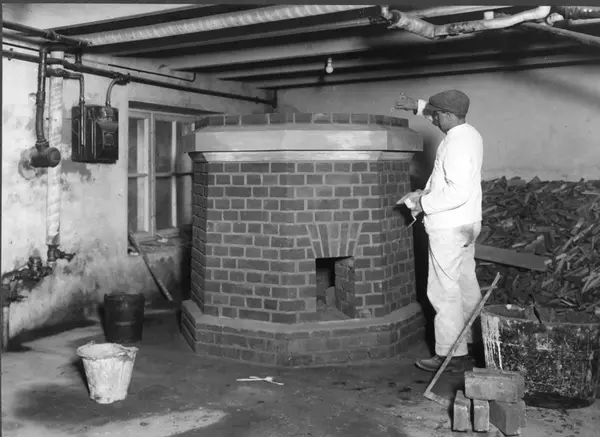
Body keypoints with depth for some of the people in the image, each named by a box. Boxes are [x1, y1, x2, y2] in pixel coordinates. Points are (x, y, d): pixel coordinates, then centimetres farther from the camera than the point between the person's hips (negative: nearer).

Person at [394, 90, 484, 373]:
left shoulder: (456, 145, -22)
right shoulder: (469, 133, 9)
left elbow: (458, 192, -29)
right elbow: (444, 117, 31)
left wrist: (422, 204, -18)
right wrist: (418, 106, 22)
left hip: (449, 228, -10)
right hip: (467, 225, 10)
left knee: (444, 291, -3)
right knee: (466, 285, 17)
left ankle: (451, 355, 3)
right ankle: (474, 344, 27)